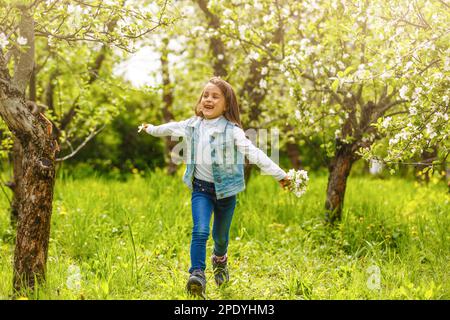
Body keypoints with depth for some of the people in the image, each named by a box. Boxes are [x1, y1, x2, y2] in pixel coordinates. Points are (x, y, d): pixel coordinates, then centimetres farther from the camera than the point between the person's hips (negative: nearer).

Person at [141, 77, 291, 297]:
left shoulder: (231, 130, -15)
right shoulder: (192, 125, 0)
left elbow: (253, 152, -24)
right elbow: (171, 128, 22)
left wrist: (279, 174, -33)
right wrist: (152, 129, 39)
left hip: (225, 190, -2)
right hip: (201, 188, 2)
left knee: (220, 235, 14)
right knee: (200, 231, -20)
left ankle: (220, 259, 47)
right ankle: (197, 275, -21)